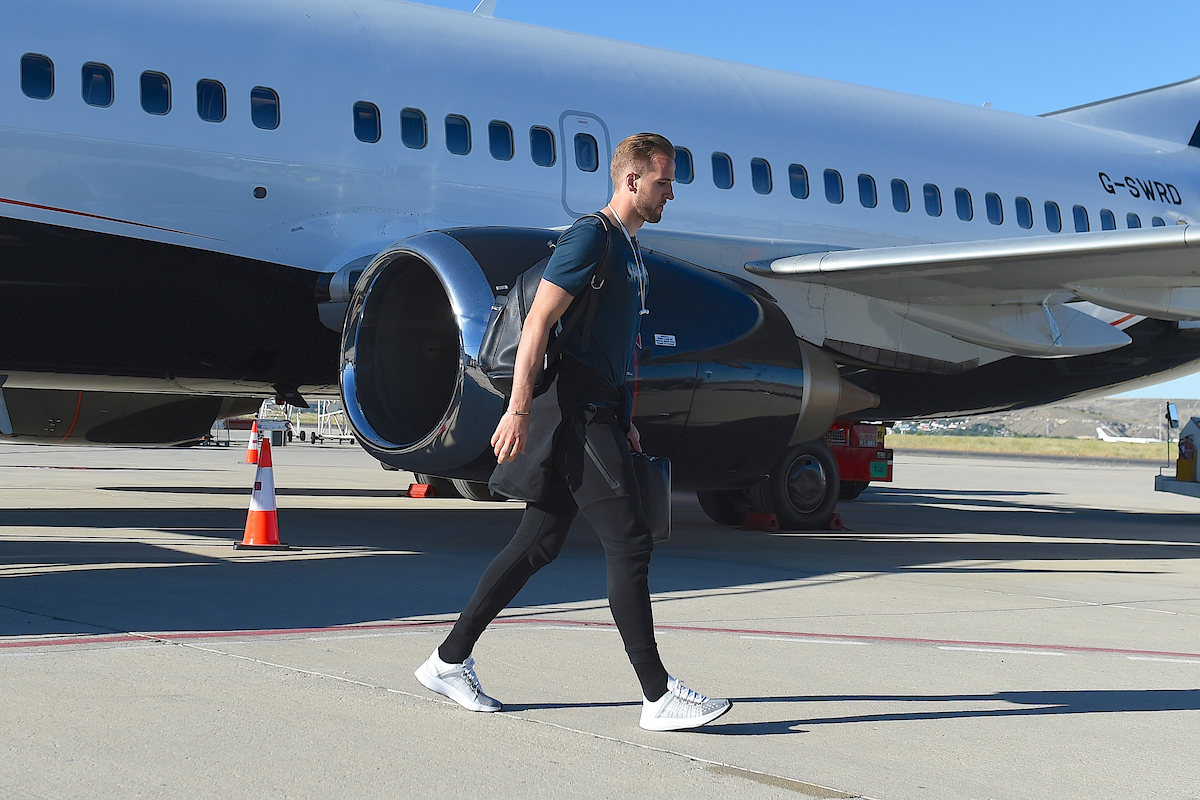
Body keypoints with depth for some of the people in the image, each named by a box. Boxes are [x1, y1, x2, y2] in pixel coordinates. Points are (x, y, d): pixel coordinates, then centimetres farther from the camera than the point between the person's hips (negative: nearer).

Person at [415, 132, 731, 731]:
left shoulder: (628, 249, 21)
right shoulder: (591, 236, -10)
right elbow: (538, 321, -17)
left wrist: (623, 419, 24)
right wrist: (518, 407, -23)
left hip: (597, 415, 10)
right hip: (575, 415, -10)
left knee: (538, 544, 11)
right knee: (629, 544, -9)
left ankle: (449, 661, 19)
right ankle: (659, 697, -4)